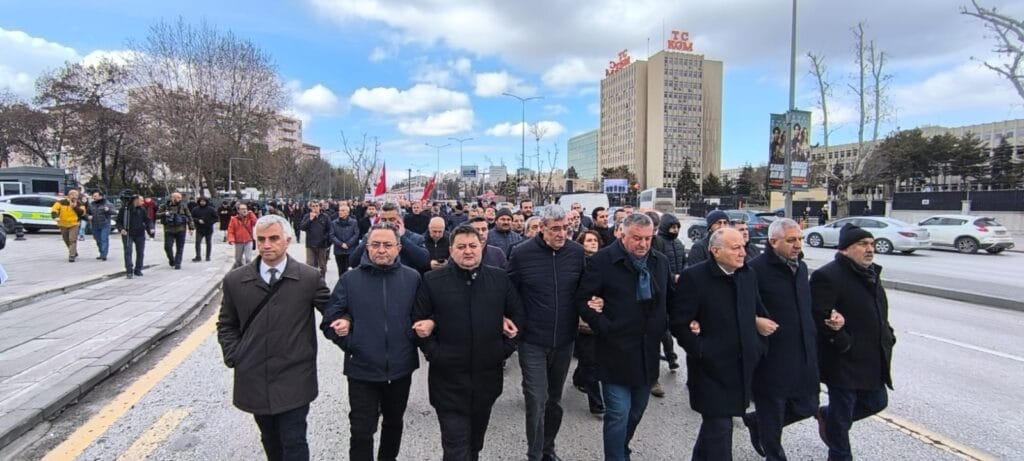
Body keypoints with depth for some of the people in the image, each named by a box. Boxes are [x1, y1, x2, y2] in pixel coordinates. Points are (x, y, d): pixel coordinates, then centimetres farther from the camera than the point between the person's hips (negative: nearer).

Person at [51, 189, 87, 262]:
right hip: (63, 224, 2)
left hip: (74, 224, -2)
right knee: (67, 240, 15)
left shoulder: (79, 204, -2)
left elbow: (82, 213, -11)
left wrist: (75, 207, -23)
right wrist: (56, 217, -30)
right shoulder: (61, 202, -4)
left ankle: (72, 256, -14)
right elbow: (54, 209, -13)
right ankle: (74, 252, 35)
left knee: (73, 240, -13)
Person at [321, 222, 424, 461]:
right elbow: (329, 320, -1)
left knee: (394, 423, 23)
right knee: (361, 432, 6)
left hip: (401, 368, 2)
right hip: (362, 369, -2)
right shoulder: (349, 279, -5)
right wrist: (348, 342, -16)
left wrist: (426, 325, -14)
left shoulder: (412, 278, -4)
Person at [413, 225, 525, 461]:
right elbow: (418, 320, -1)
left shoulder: (500, 278, 1)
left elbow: (517, 315, 10)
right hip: (449, 376, -3)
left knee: (477, 435, 23)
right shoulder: (433, 280, -6)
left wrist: (506, 348, 3)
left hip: (488, 374, 3)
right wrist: (433, 353, -7)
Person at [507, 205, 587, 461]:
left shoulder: (577, 252, -5)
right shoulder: (522, 253, -12)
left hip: (564, 340, 3)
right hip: (532, 341, -3)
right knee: (537, 401, -3)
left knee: (554, 400, 18)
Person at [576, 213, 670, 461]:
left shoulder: (660, 261, 7)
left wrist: (662, 327, 6)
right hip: (616, 350, -5)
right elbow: (583, 300, -10)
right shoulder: (602, 260, -10)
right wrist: (605, 328, -15)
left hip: (648, 352, 6)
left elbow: (667, 299, 18)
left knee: (636, 411, 18)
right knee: (618, 414, -2)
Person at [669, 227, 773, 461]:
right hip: (711, 367, -6)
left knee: (715, 422, 22)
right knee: (720, 429, 0)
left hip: (741, 367, 7)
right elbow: (679, 324, -15)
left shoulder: (748, 275, 5)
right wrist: (702, 352, -16)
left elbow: (757, 311, 16)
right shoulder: (694, 276, -16)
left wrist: (756, 347, 5)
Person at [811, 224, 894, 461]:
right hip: (843, 361, -8)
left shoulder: (871, 273, 10)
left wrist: (887, 337, 8)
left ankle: (826, 415, 39)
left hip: (872, 359, 8)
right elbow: (819, 317, -23)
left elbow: (879, 313, 20)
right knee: (842, 416, 7)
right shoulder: (827, 276, -20)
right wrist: (844, 343, -21)